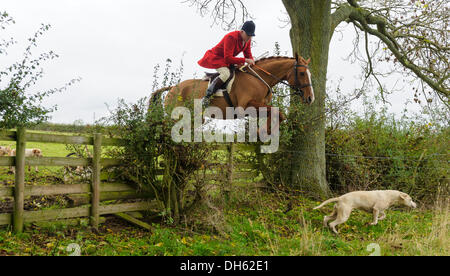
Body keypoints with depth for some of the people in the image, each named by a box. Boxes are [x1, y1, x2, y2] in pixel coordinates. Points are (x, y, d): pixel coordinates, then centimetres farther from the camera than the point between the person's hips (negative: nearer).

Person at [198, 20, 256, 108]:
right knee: (226, 73, -34)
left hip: (227, 60, 9)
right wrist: (245, 60, -36)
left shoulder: (247, 39, -2)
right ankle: (206, 97, -32)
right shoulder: (231, 37, -29)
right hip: (216, 58, -9)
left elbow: (248, 55, 9)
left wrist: (252, 61, -14)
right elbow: (228, 58, -33)